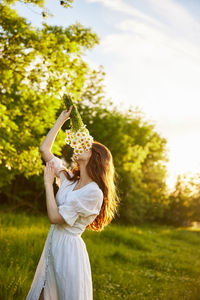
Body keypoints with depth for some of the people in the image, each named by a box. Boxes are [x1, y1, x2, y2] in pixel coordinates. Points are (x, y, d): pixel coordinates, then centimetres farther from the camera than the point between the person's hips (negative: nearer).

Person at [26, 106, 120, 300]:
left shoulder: (94, 193, -17)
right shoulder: (70, 179, 6)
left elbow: (55, 217, -19)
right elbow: (44, 149, 10)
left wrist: (48, 183, -10)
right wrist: (62, 118, 8)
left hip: (69, 248, -8)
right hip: (52, 243, 8)